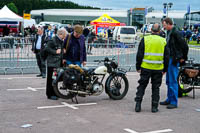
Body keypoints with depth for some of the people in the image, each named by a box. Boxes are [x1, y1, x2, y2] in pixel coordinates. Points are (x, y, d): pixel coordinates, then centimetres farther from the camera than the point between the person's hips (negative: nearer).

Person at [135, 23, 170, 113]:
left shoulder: (145, 39, -2)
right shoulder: (163, 41, 3)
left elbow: (139, 55, -3)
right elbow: (167, 57, 6)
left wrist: (138, 67, 5)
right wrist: (165, 69, 13)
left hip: (145, 68, -1)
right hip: (158, 69, 1)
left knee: (142, 86, 10)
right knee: (156, 88, 10)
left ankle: (138, 105, 4)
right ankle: (154, 107, 11)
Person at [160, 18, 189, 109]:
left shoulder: (175, 33, -17)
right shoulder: (169, 33, 12)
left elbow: (185, 46, -17)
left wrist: (183, 58, -9)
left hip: (174, 60, -10)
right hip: (169, 59, 10)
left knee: (173, 81, -5)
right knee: (168, 81, 15)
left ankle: (174, 102, 1)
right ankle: (169, 99, 25)